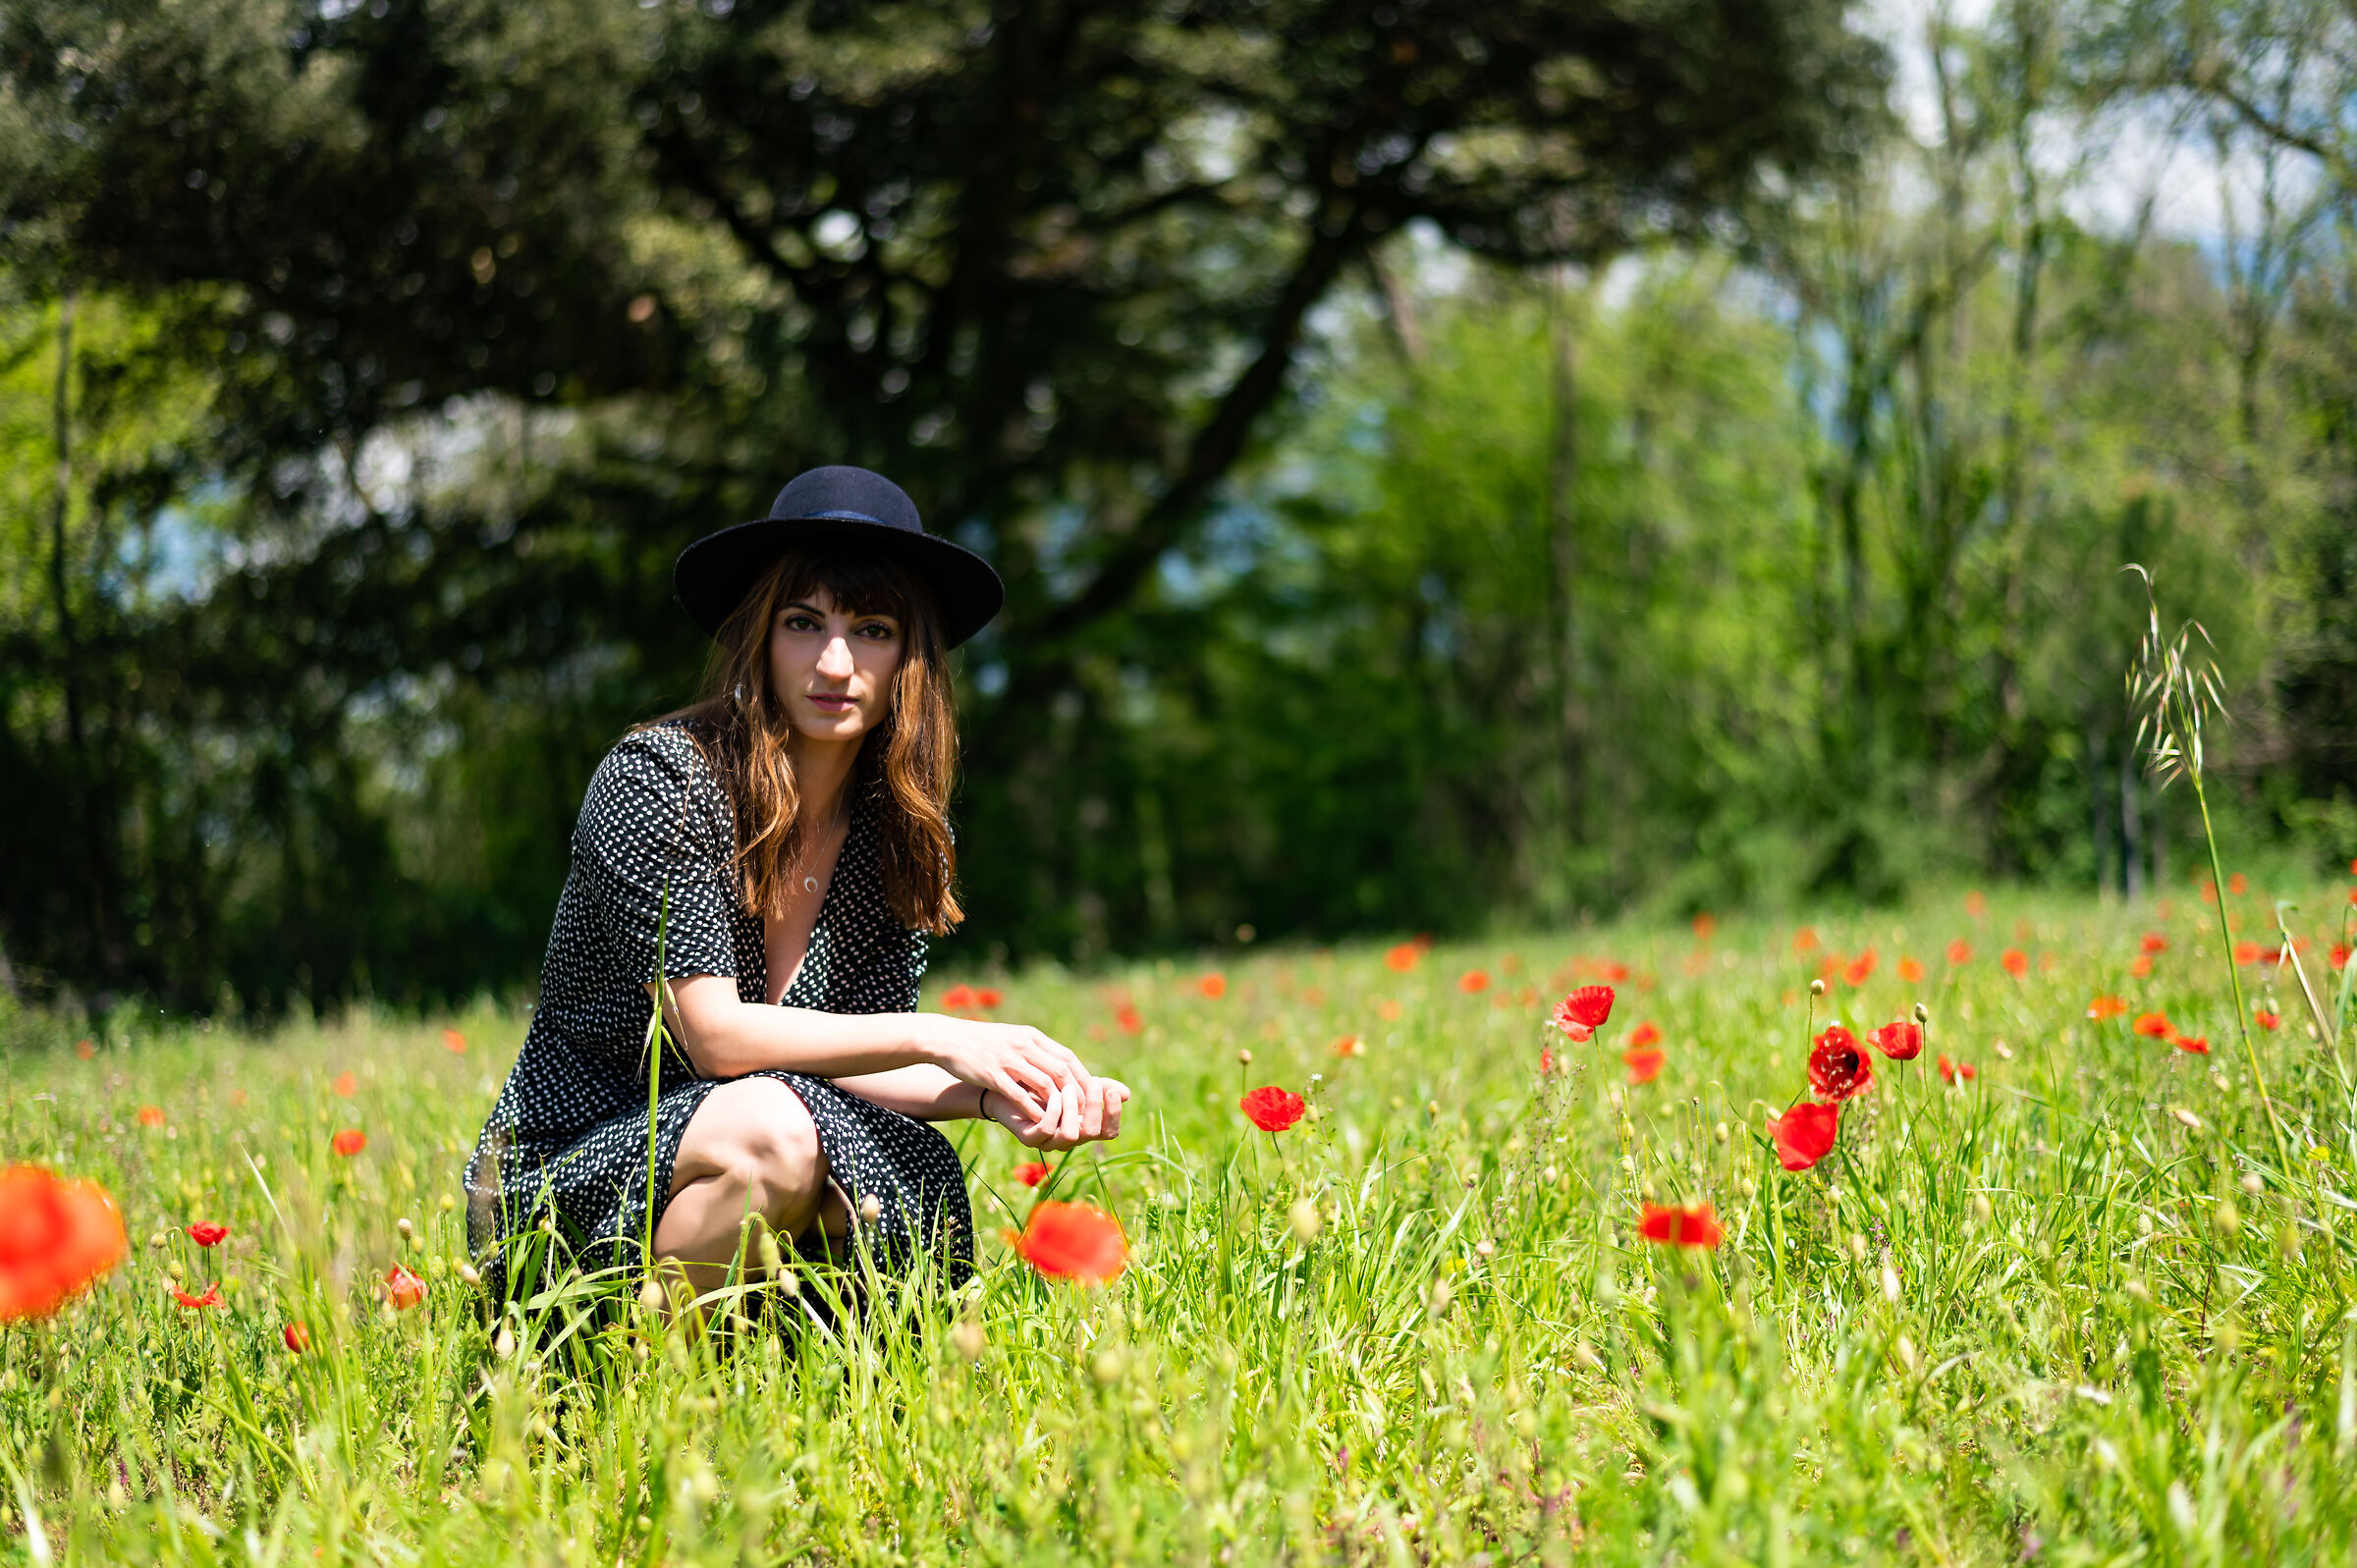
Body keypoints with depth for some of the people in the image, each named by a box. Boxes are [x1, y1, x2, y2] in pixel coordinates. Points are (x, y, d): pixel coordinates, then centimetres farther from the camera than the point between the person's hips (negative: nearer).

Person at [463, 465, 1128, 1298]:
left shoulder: (902, 831, 2)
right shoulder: (659, 776, -17)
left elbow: (848, 1062, -1)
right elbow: (714, 1034, -21)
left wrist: (994, 1094, -21)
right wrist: (934, 1039, -24)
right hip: (566, 1188, -5)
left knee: (920, 1186, -25)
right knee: (770, 1130, -34)